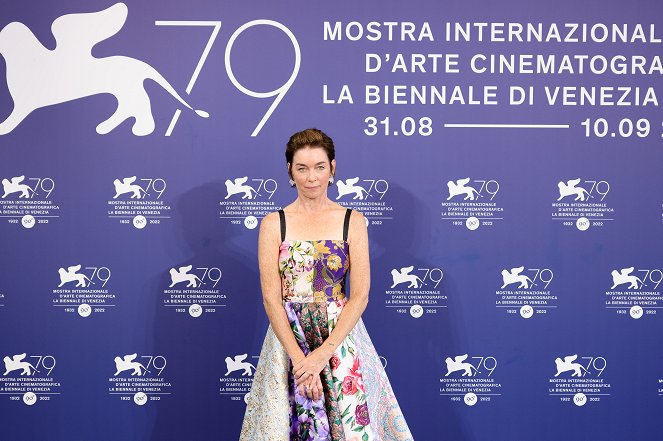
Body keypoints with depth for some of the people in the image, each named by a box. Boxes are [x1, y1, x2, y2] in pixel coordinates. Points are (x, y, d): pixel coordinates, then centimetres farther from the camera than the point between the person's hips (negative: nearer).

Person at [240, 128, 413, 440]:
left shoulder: (352, 221, 0)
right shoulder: (273, 224, 0)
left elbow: (360, 295, -7)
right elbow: (271, 298, -6)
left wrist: (324, 352, -16)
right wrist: (298, 357, -16)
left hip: (341, 334, 0)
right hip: (288, 336, 0)